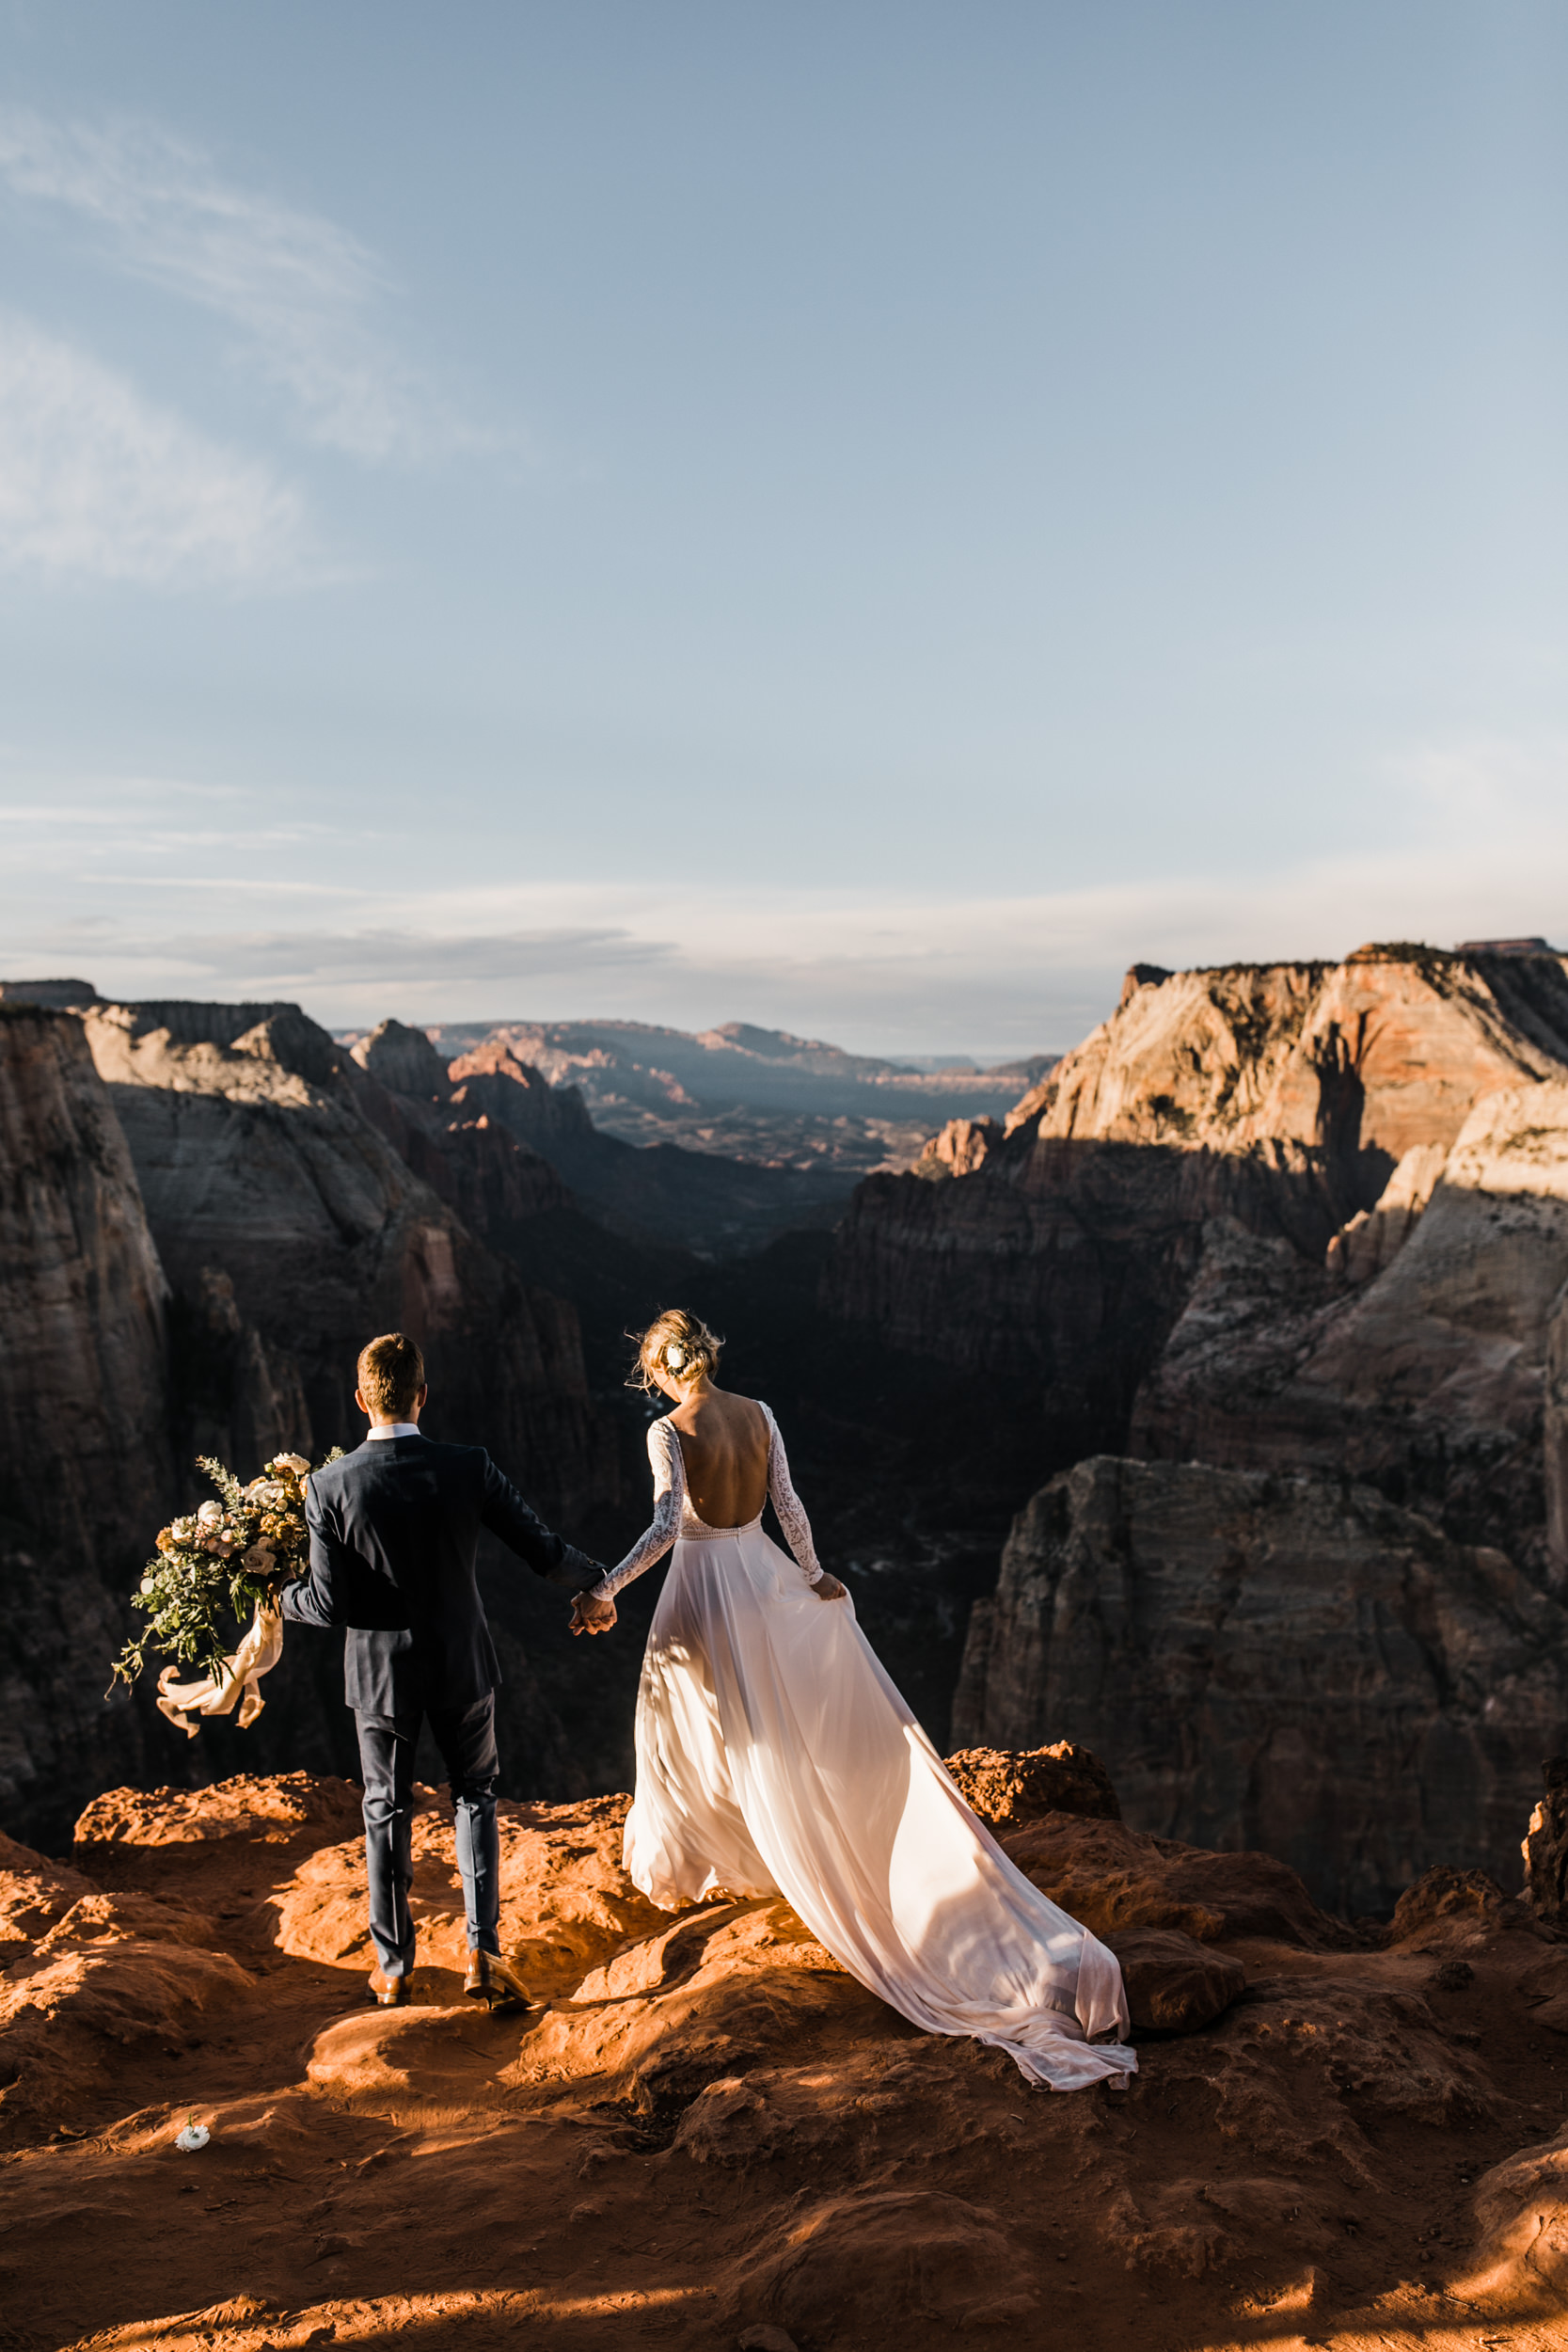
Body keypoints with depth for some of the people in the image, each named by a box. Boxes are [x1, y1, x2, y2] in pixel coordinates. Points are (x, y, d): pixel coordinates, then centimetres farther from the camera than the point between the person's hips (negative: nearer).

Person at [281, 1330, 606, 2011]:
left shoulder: (329, 1487, -18)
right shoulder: (468, 1469, -16)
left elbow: (330, 1604, -16)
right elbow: (544, 1552, -11)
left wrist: (279, 1596, 6)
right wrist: (595, 1580, 9)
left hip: (380, 1671, 0)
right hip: (461, 1663, 0)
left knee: (386, 1812, 17)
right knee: (474, 1795, 20)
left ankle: (393, 1968, 29)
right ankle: (483, 1951, 12)